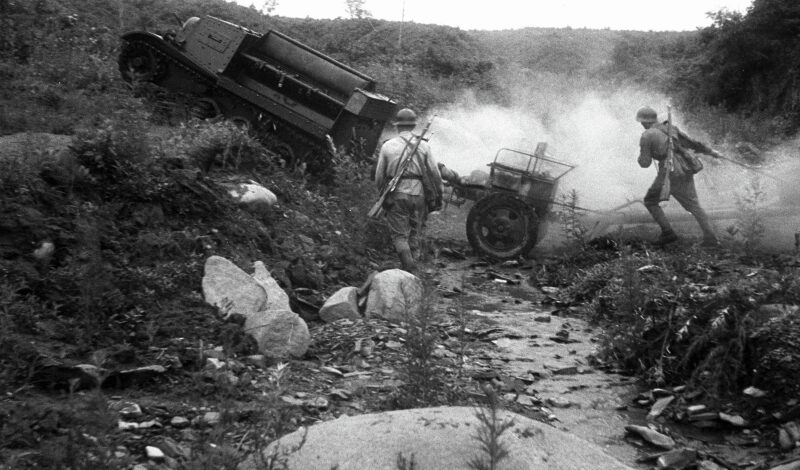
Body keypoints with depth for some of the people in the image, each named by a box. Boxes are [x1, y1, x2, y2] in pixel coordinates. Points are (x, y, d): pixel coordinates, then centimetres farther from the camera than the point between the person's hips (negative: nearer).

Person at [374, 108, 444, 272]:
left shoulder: (387, 146, 1)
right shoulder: (423, 146, 2)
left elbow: (379, 175, 4)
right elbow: (434, 172, 0)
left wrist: (382, 192, 20)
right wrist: (440, 191, 13)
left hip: (396, 195, -1)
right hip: (418, 194, 2)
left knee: (399, 234, 3)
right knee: (415, 233, 15)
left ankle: (408, 264, -16)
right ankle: (412, 264, 19)